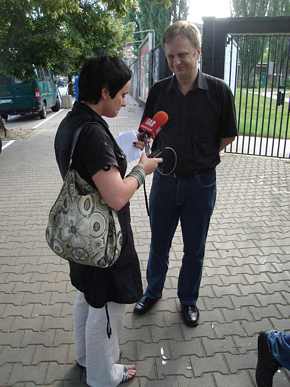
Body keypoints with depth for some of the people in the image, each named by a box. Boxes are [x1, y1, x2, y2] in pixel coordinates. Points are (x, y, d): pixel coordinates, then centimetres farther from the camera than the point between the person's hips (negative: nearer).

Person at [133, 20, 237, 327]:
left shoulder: (218, 91, -11)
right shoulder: (159, 90, -3)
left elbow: (227, 137, 0)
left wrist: (201, 158, -1)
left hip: (200, 183, -2)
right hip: (164, 180, 2)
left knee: (194, 249, 15)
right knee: (159, 244, 18)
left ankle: (188, 299, 38)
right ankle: (153, 291, 42)